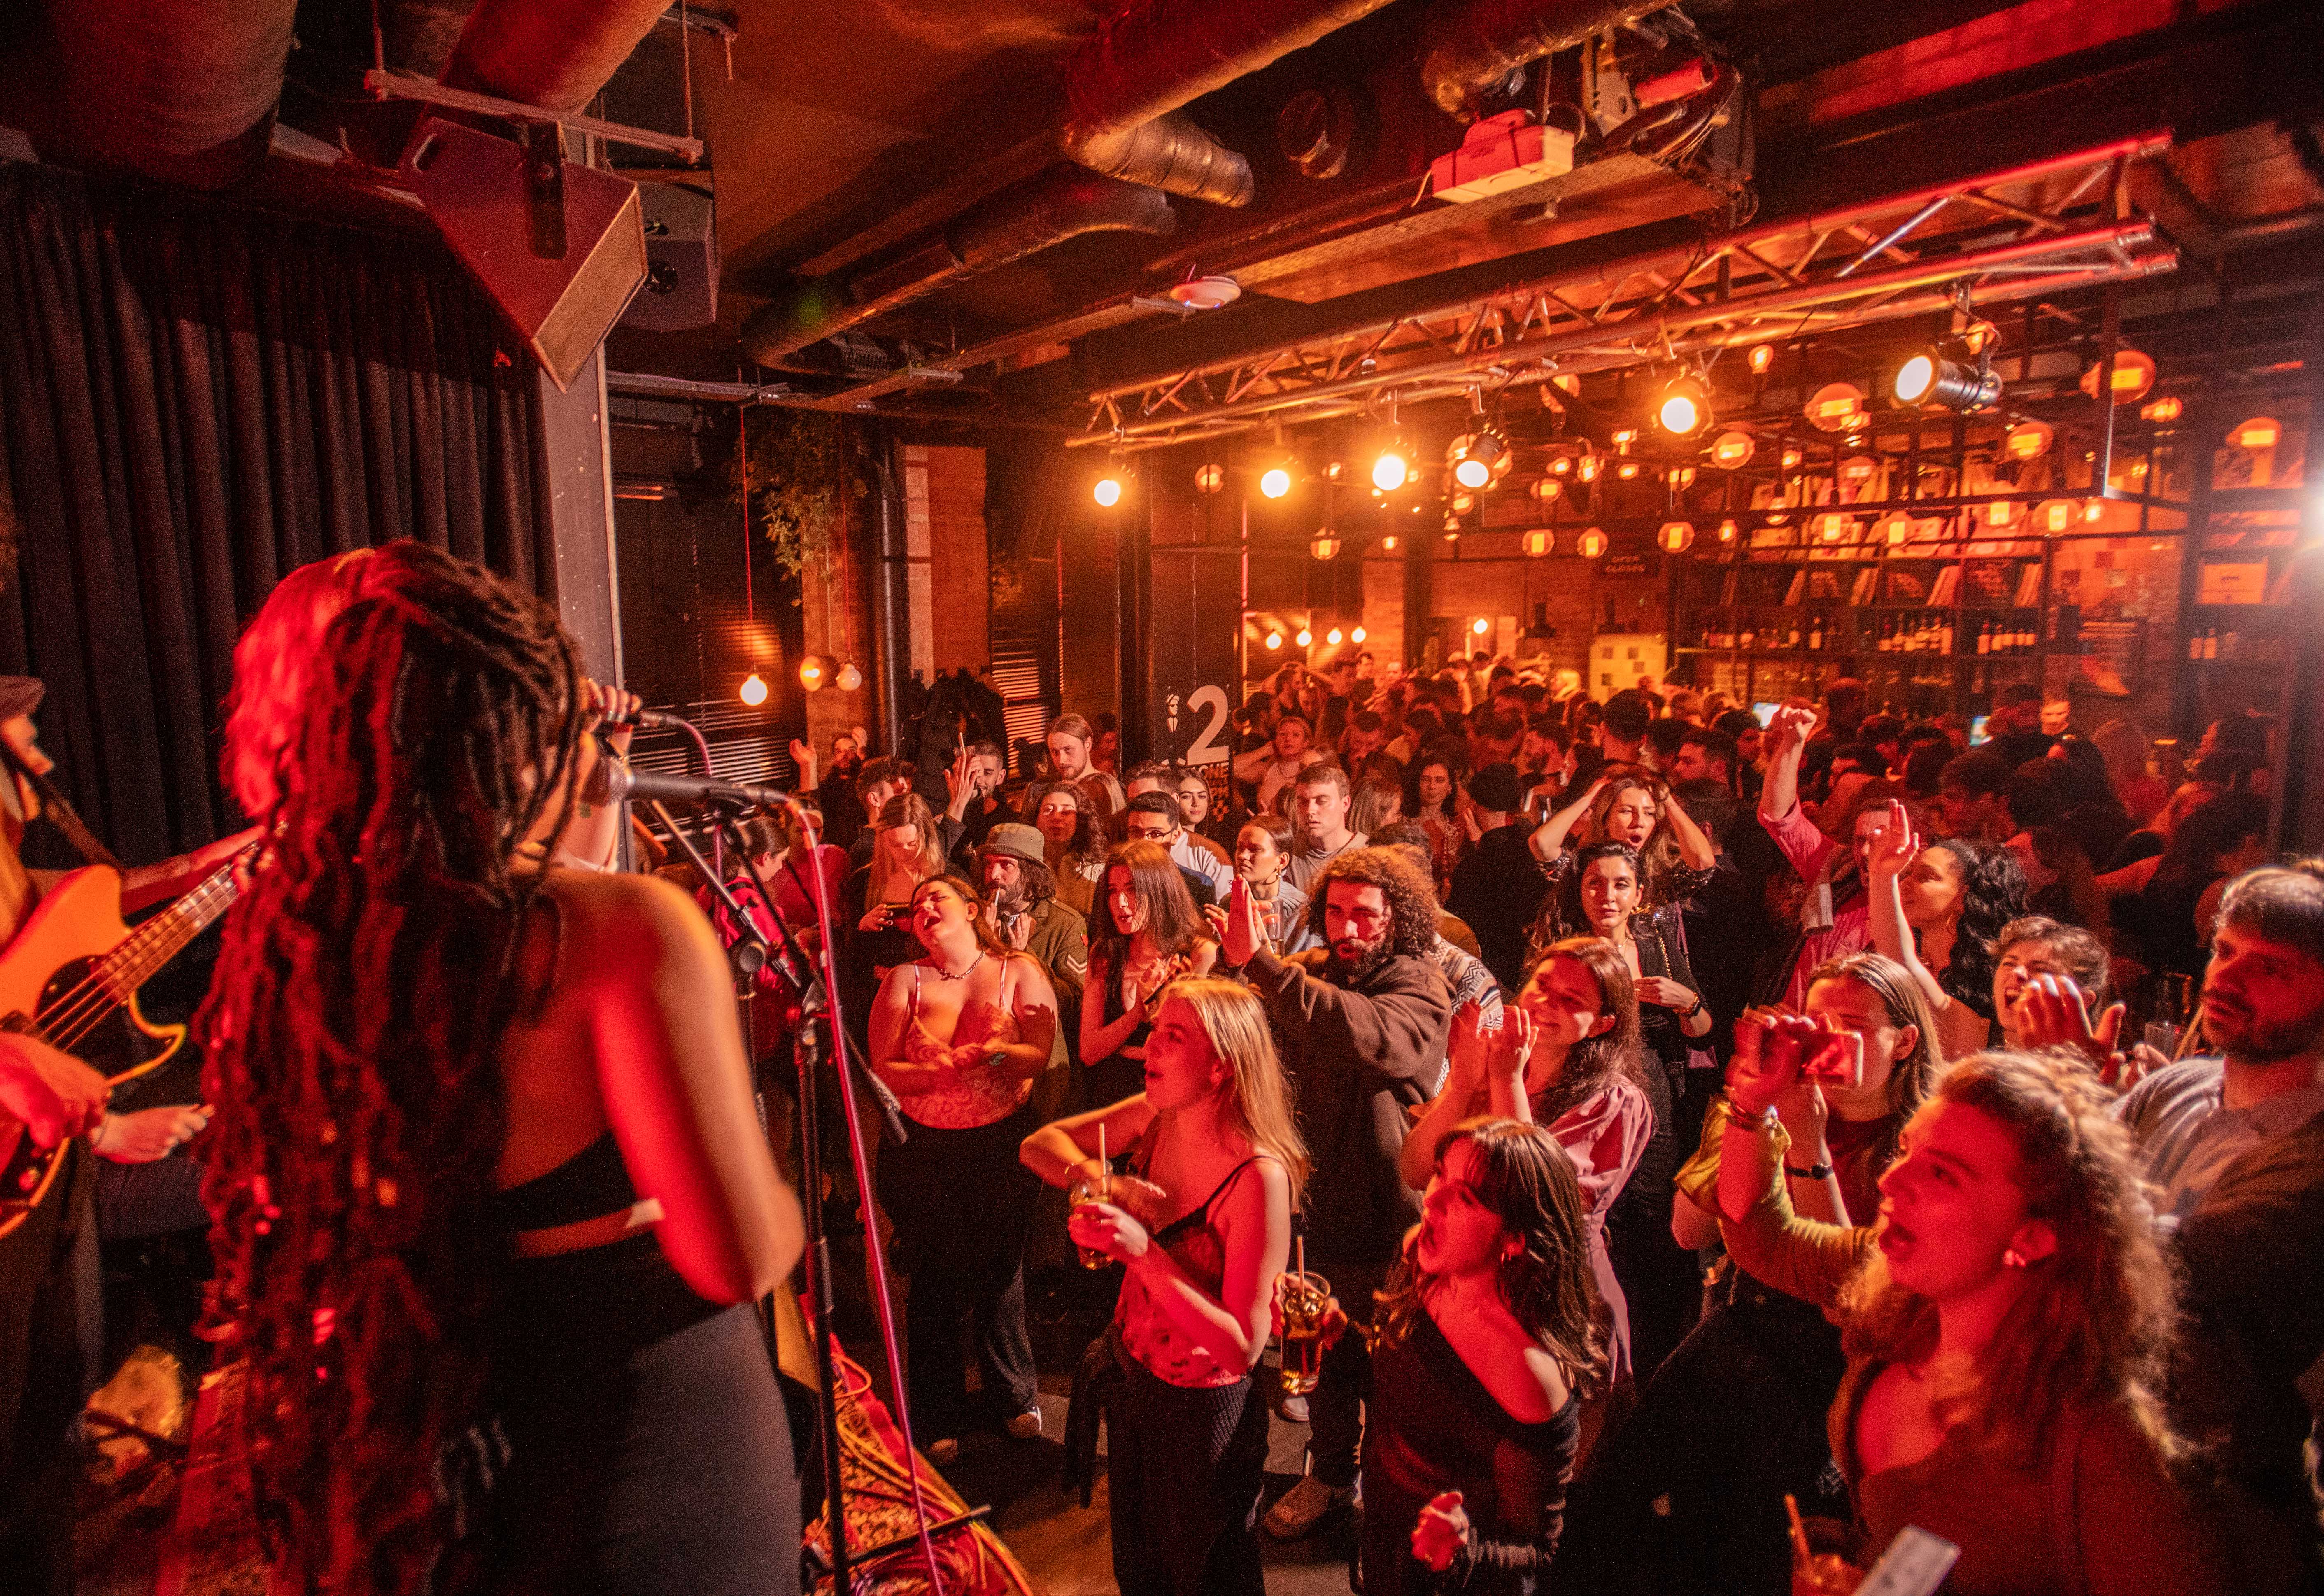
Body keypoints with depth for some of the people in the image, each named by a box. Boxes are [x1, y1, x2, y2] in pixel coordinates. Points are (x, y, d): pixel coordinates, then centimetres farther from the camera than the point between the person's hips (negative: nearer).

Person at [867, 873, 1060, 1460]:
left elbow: (1039, 1054, -12)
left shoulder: (1019, 972, -2)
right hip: (923, 1149, 1)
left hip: (1002, 1145, 0)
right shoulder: (906, 980, 1)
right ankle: (940, 1416, 28)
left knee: (1000, 1270, 13)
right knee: (934, 1279, 8)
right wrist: (961, 1064, -21)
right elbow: (883, 1070, -7)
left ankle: (1015, 1395, 36)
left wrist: (953, 1058, -22)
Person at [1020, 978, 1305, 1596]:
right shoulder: (1157, 1117, -13)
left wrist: (1144, 1253, -39)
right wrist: (1104, 1180, -27)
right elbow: (1038, 1146, -6)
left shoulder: (1259, 1176, -32)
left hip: (1204, 1408, -6)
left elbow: (1243, 1346, -29)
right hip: (1131, 1374, 6)